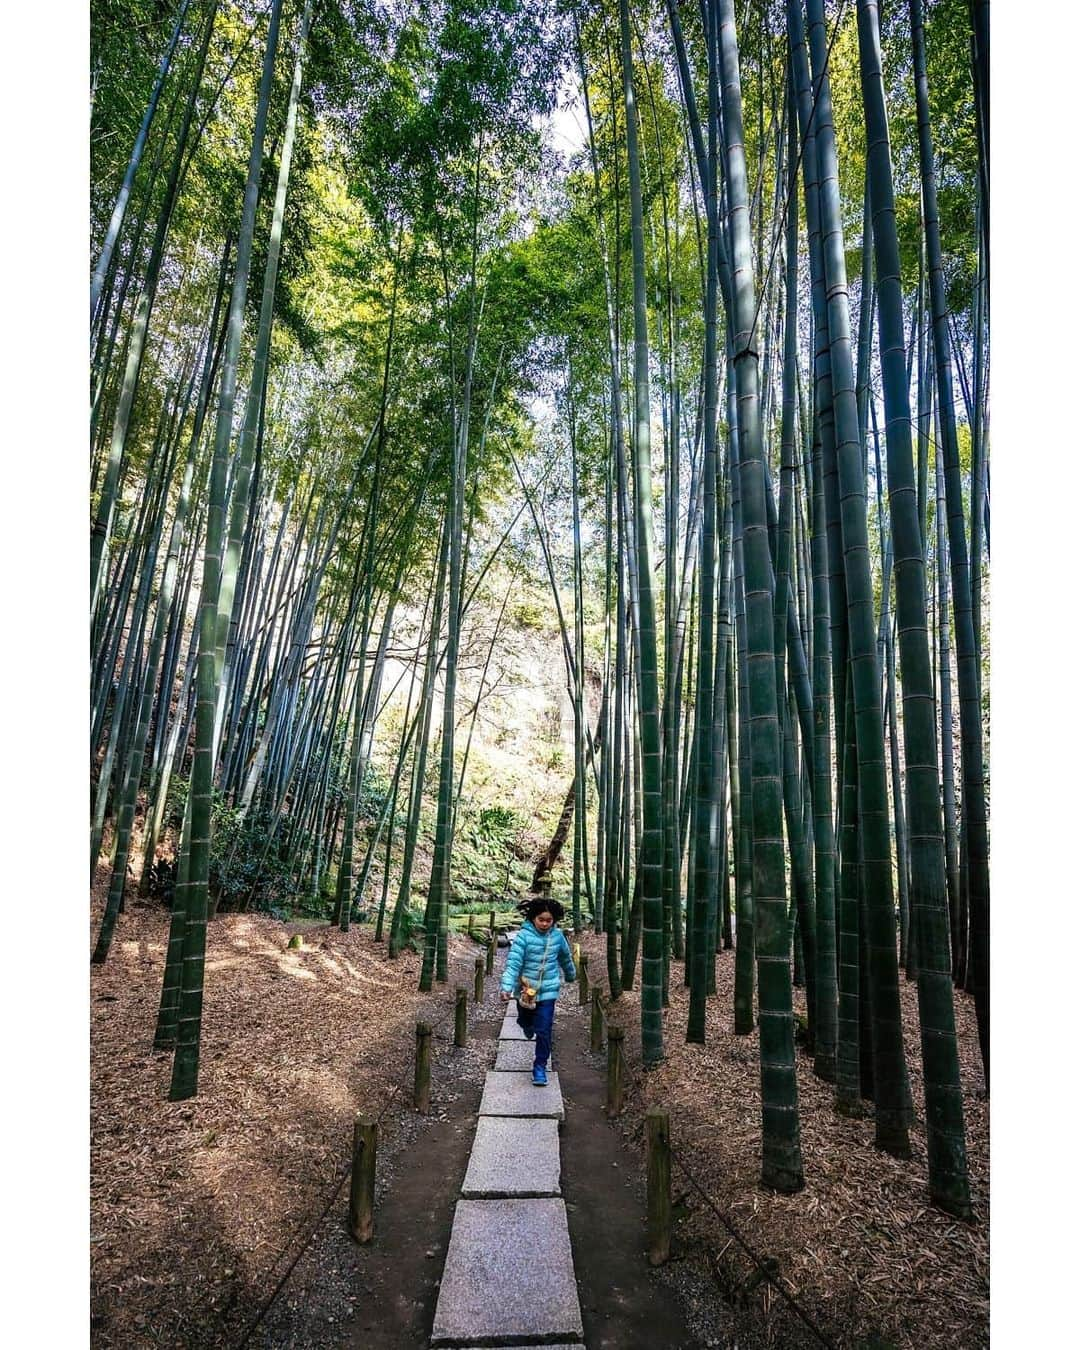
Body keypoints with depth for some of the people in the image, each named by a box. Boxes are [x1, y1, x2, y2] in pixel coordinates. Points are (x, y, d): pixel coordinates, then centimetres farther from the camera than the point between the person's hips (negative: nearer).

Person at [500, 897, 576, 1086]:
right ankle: (529, 1026, 59)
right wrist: (506, 987, -36)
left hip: (547, 991, 1)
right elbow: (513, 963, -25)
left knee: (544, 1031, -4)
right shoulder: (524, 935, -19)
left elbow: (565, 958, 13)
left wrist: (571, 975, 28)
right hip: (525, 988, 0)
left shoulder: (558, 936, -7)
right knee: (525, 1021, 23)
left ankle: (540, 1066, 14)